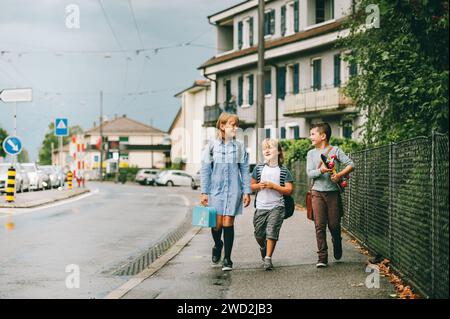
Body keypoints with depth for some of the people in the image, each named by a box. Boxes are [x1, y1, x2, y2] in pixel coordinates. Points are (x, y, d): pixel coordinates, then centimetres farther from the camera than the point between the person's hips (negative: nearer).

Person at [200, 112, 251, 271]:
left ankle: (227, 259, 8)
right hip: (216, 189, 0)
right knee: (217, 223, -3)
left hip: (234, 190, 0)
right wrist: (204, 192, -2)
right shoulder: (212, 146, 0)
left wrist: (247, 192, 1)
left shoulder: (240, 146, 4)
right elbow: (205, 170, 2)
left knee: (228, 222, -1)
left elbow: (245, 170, 6)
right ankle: (217, 245, 30)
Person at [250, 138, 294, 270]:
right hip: (261, 206, 3)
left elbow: (289, 190, -5)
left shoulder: (284, 171, -2)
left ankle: (268, 258, -5)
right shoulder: (259, 168, 4)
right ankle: (263, 248, 40)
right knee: (259, 234, 10)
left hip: (276, 206, -3)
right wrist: (259, 186, -9)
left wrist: (273, 186, -15)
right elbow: (251, 185, 13)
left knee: (272, 231, -12)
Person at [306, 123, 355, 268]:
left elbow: (351, 164, -2)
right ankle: (322, 257, -4)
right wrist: (321, 170, -21)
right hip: (317, 192, 2)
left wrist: (339, 175, -17)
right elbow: (309, 173, -2)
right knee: (319, 226, -5)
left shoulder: (335, 150, 2)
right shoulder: (311, 153, 9)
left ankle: (337, 244, 35)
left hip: (333, 192, -1)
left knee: (334, 225, 3)